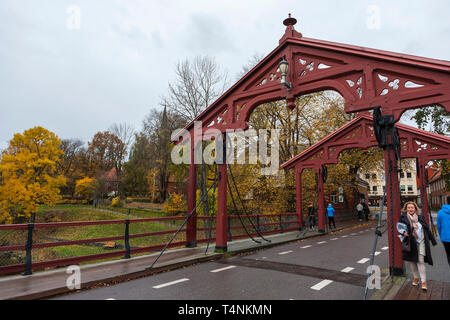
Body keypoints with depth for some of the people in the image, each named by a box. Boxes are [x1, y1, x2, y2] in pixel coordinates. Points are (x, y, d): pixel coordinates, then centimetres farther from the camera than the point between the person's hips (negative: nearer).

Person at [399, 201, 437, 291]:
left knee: (420, 261, -7)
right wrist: (403, 233, -26)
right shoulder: (403, 218, -3)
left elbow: (427, 229, 11)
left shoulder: (420, 217, 5)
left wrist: (433, 240, 14)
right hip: (411, 243, 0)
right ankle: (416, 278, 27)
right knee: (413, 261, 10)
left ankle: (424, 281, -2)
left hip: (421, 242, 0)